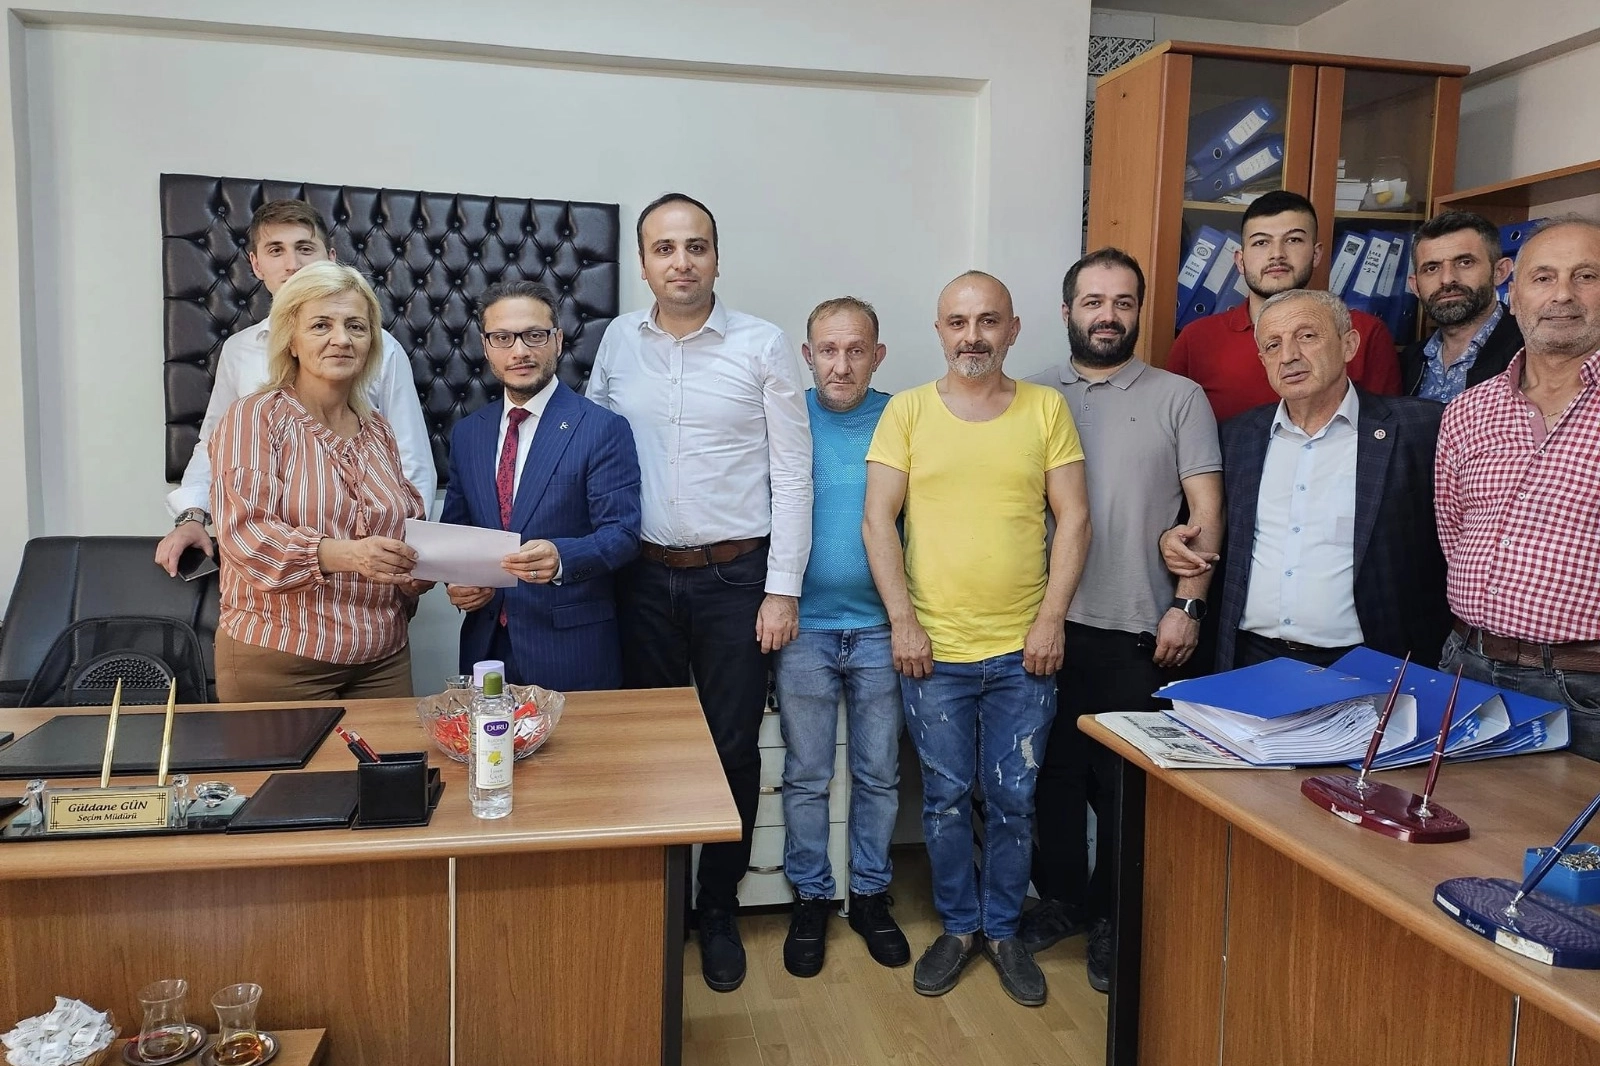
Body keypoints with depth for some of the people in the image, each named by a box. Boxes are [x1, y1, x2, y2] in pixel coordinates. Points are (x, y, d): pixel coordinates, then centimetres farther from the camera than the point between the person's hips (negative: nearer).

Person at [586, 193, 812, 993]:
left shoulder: (763, 347, -4)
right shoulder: (617, 343, 4)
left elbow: (792, 473, -4)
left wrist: (783, 589, -7)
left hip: (735, 575, -2)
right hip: (643, 575, 2)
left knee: (733, 747, 8)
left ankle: (719, 907, 27)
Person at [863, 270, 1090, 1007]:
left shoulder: (1047, 408, 3)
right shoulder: (907, 411, 1)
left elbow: (1073, 519, 1)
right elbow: (878, 520, -2)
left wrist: (1052, 619, -7)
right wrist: (902, 621, -8)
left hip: (1023, 649, 1)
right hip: (933, 648, 0)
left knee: (1013, 799, 10)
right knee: (946, 797, 11)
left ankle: (1003, 930, 30)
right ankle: (958, 927, 31)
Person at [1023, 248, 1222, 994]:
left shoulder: (1179, 397, 2)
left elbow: (1206, 511, -1)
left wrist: (1187, 605, -9)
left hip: (1141, 631, -2)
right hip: (1049, 624, 2)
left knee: (1127, 783, 7)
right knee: (1055, 772, 12)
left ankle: (1113, 918, 25)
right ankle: (1060, 898, 31)